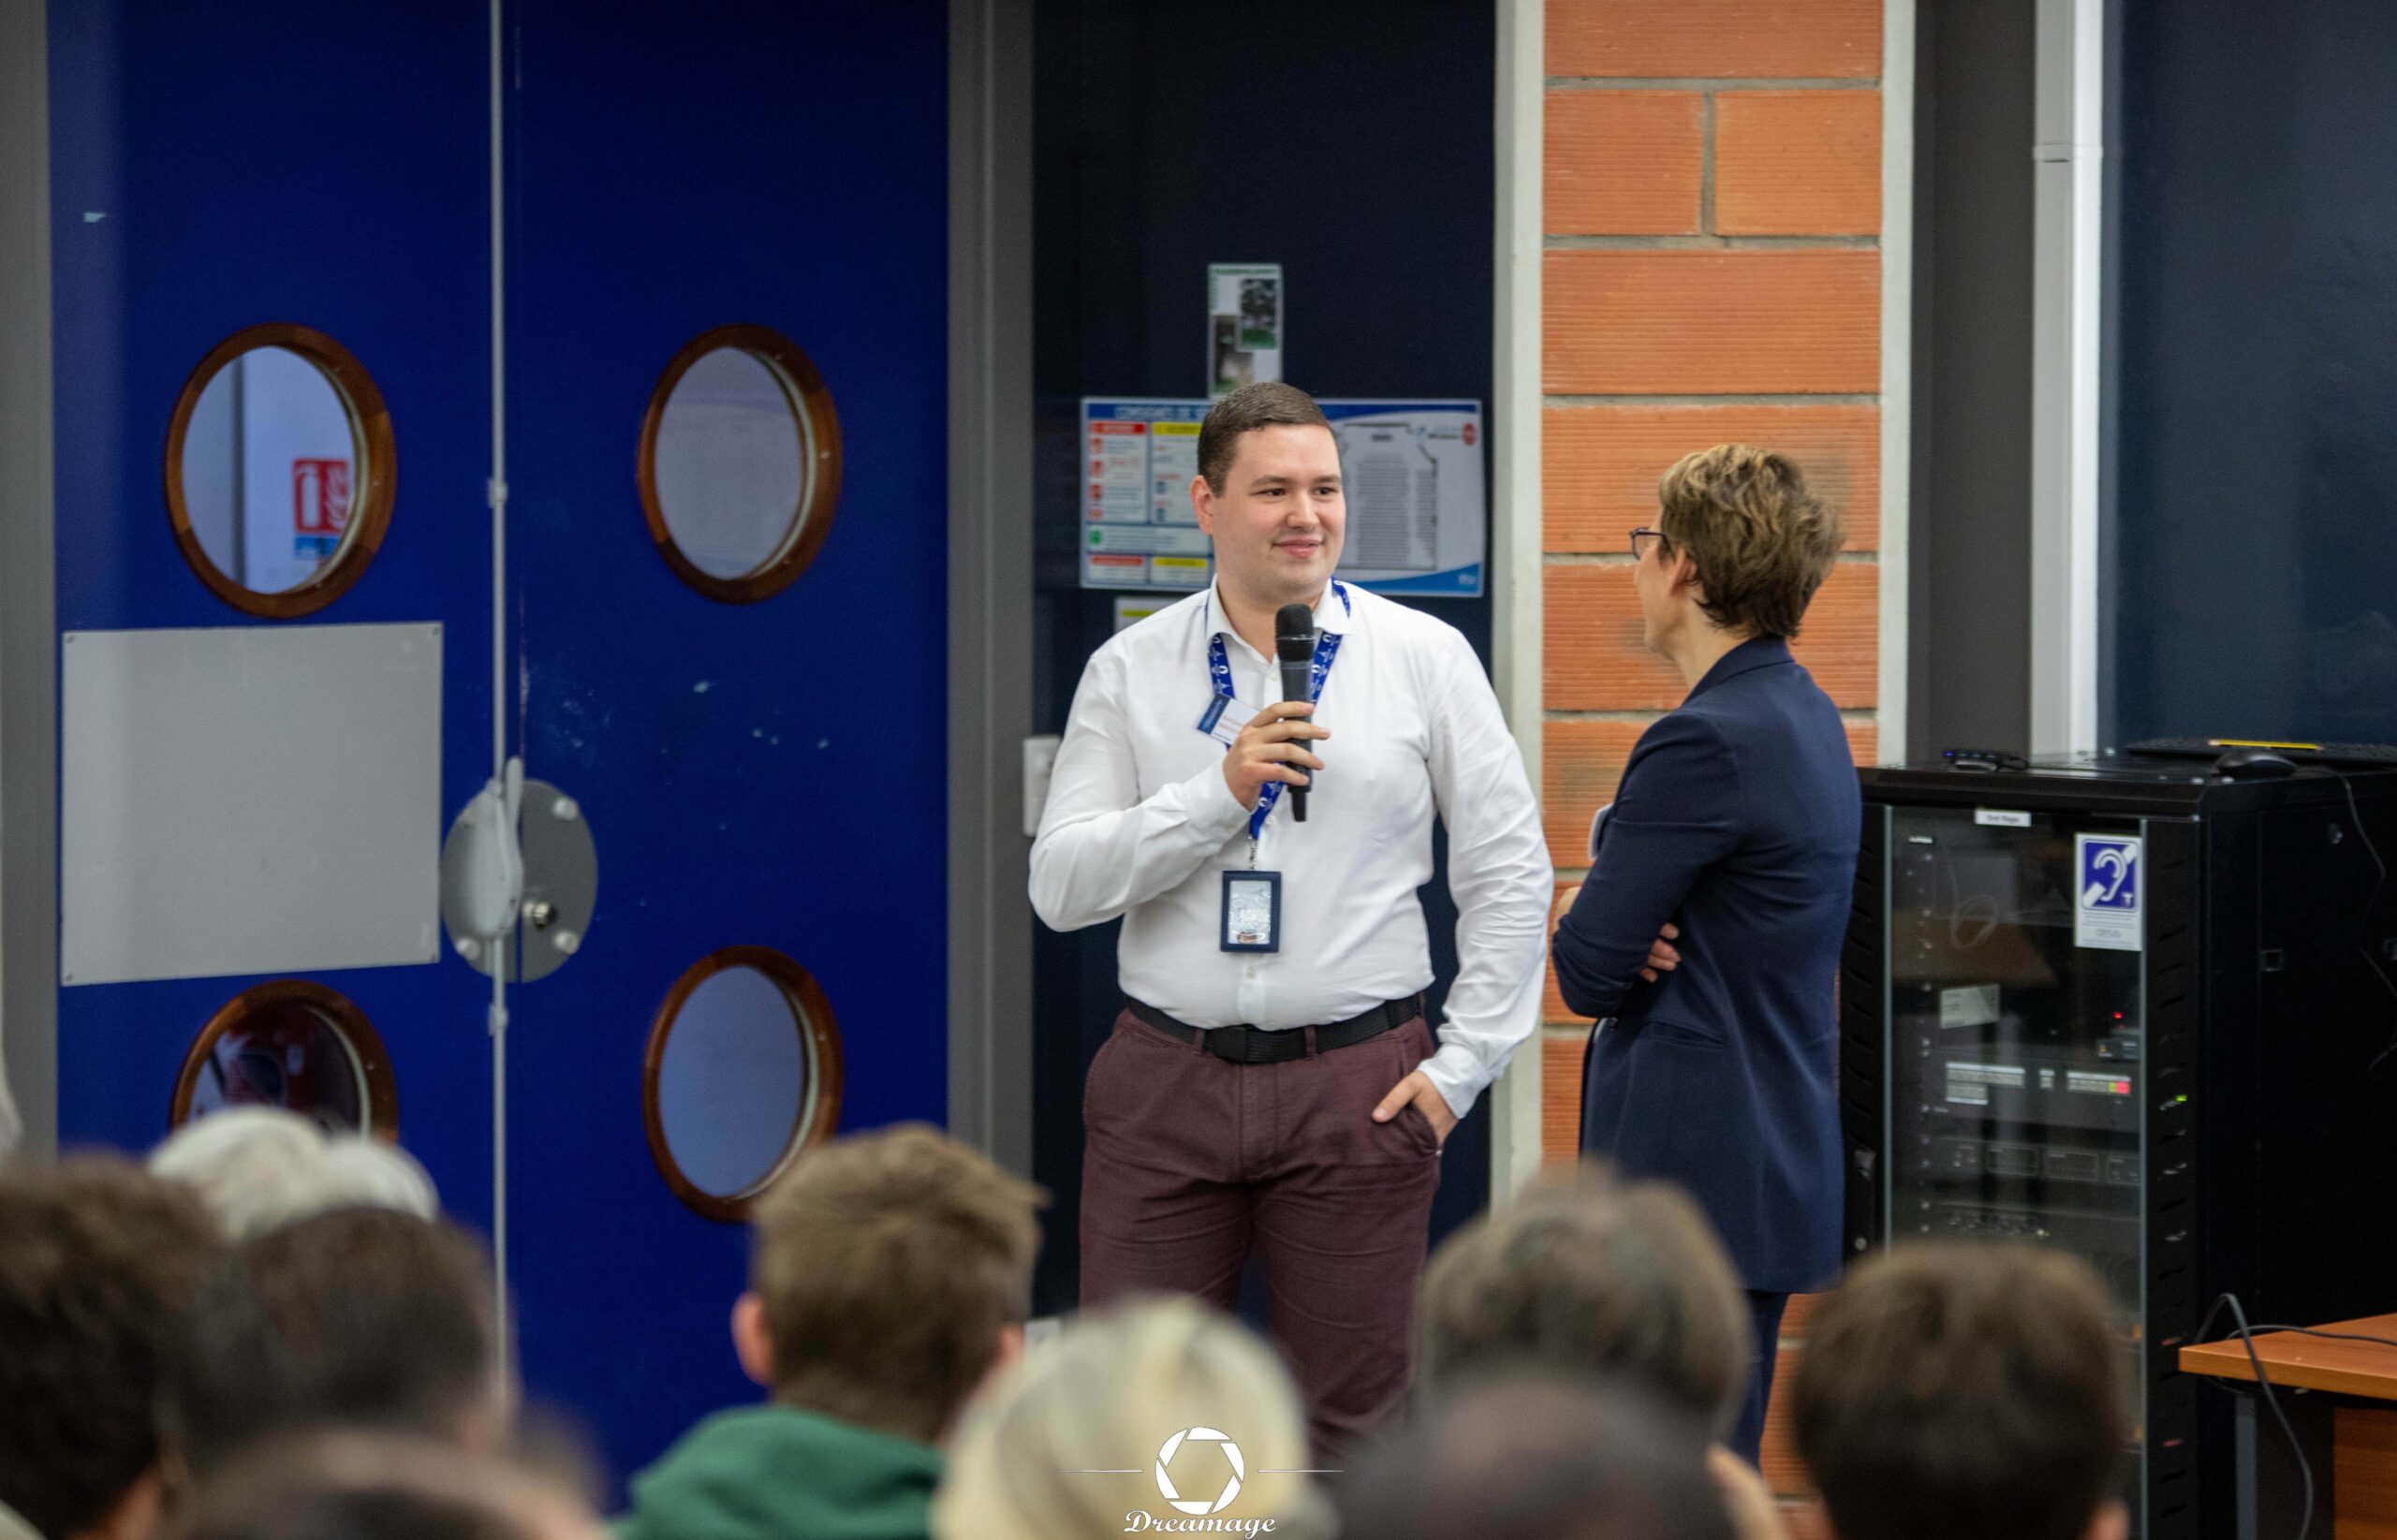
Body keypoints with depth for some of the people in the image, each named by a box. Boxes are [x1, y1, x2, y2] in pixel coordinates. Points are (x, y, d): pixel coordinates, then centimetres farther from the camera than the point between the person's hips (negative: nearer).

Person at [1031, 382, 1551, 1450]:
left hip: (1356, 1083, -1)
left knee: (1352, 1428, 3)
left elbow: (1510, 876, 5)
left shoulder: (1426, 659, 3)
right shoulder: (1129, 672, 5)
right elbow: (1060, 888, -3)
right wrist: (1221, 790, -14)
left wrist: (1461, 1067, -1)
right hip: (1166, 1081, 1)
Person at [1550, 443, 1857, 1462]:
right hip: (1774, 1155, 10)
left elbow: (1586, 969, -14)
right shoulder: (1805, 719, 13)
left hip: (1694, 1178, -10)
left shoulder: (1704, 742, -18)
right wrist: (1631, 931, -2)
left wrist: (1605, 928, 7)